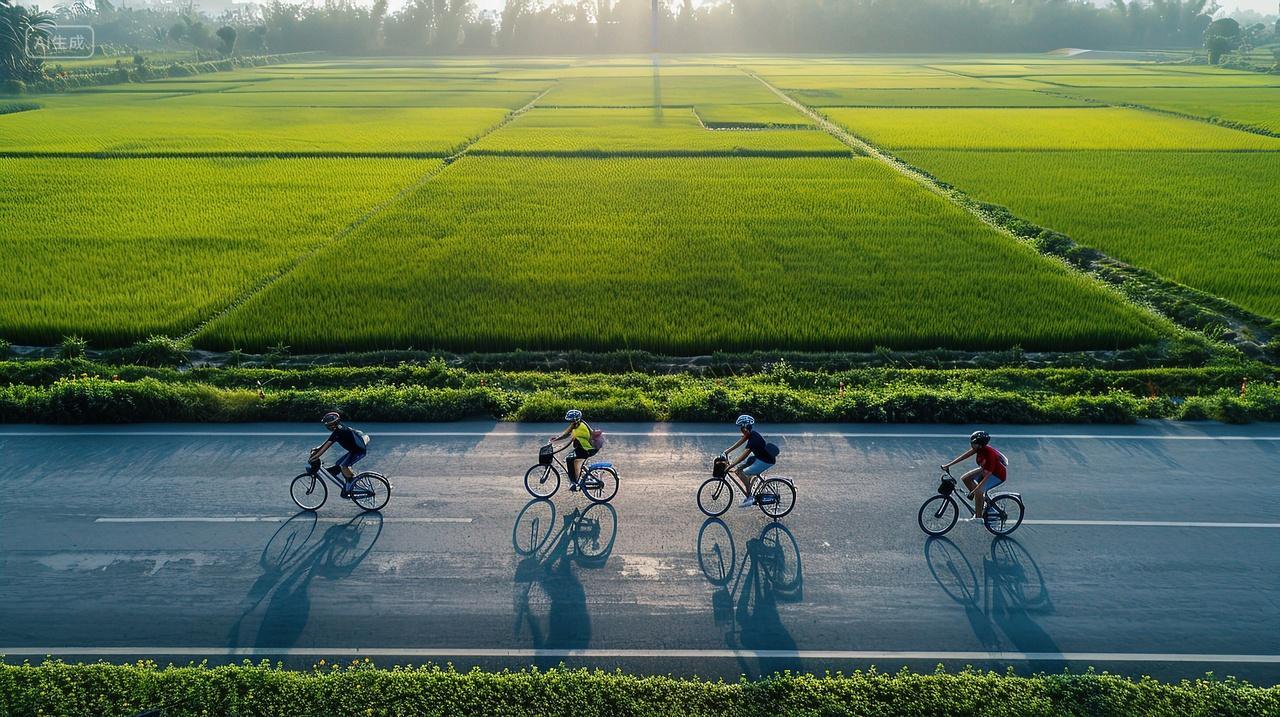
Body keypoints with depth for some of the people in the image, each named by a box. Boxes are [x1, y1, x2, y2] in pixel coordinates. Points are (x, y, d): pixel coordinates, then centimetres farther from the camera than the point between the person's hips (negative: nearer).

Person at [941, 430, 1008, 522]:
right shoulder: (979, 448, -17)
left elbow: (987, 477, -36)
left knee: (979, 491, -25)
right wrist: (948, 465, -10)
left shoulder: (989, 455, -37)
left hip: (998, 475, -8)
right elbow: (966, 455, -8)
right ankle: (982, 501, 9)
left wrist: (974, 491, -39)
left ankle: (978, 517, -8)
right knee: (965, 478, -3)